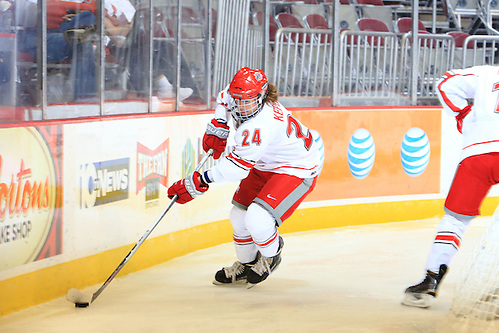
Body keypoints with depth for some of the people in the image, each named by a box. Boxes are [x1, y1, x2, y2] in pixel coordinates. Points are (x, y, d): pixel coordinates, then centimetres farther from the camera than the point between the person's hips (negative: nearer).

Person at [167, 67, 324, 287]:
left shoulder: (259, 126, -38)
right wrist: (217, 127, 3)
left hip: (297, 170, -10)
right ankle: (246, 264, 36)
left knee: (257, 219, -24)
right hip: (265, 165, 10)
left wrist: (200, 182, -33)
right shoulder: (239, 97, -11)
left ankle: (270, 257, 9)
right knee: (239, 215, 11)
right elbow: (225, 98, 16)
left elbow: (237, 167, -37)